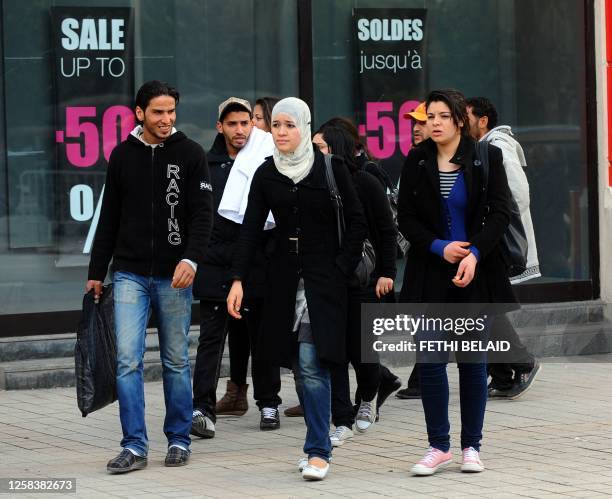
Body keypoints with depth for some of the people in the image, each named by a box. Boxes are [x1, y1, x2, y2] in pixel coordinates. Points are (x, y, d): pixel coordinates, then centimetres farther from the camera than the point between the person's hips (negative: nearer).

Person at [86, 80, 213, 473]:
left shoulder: (190, 154, 0)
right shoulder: (122, 156, 7)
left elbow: (203, 213, -7)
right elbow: (109, 218, 13)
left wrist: (191, 258, -22)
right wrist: (96, 272, 12)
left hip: (173, 277, -2)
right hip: (129, 275, 2)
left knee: (176, 362, 6)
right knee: (128, 360, -6)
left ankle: (179, 440, 17)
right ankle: (135, 446, -4)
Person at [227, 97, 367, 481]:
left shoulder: (330, 169, -5)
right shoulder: (266, 174, 4)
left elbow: (357, 223, -1)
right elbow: (251, 229, 2)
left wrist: (341, 269, -8)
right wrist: (238, 279, -7)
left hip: (324, 277, -4)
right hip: (285, 278, 4)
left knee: (311, 364, -14)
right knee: (301, 366, 8)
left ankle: (318, 452, -10)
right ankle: (320, 444, 20)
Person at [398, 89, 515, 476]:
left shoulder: (486, 158, -2)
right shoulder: (417, 162, 3)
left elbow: (500, 213, -5)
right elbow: (406, 217, 3)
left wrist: (474, 254, -18)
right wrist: (440, 248, -11)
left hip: (476, 273, -1)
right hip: (431, 274, 1)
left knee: (473, 360, 4)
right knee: (430, 360, -3)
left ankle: (472, 446, 13)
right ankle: (439, 446, 7)